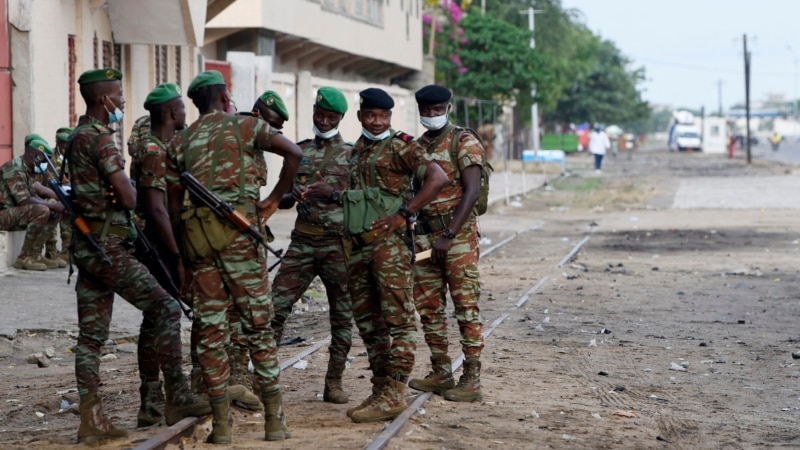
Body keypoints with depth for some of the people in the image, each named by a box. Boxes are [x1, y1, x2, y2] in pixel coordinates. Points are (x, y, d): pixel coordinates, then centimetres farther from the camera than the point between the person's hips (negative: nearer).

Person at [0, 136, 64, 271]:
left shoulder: (27, 169, 12)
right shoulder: (15, 169, -20)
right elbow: (24, 201, -25)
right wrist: (54, 205, -21)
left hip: (15, 214, 10)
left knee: (55, 212, 4)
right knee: (42, 211, -29)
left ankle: (34, 253, 3)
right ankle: (24, 258, -19)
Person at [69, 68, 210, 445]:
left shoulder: (76, 137, 16)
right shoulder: (100, 139, -14)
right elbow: (129, 198, -17)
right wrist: (129, 187, 5)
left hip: (87, 247, 10)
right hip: (108, 248, -10)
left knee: (91, 335, 7)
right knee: (165, 309, -7)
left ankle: (91, 421, 8)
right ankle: (177, 399, -7)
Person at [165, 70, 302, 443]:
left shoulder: (179, 143, 17)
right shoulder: (243, 126, 6)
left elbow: (174, 207, 15)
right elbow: (294, 153, -8)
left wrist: (183, 260, 20)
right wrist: (276, 198, 3)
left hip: (197, 237, 3)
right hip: (238, 230, -3)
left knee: (211, 330, 5)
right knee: (258, 323, 2)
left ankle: (221, 423, 4)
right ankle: (274, 419, 2)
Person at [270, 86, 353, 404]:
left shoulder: (351, 154, 5)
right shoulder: (299, 152, 13)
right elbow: (282, 200, 13)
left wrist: (342, 197, -19)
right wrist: (292, 196, -10)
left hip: (337, 243, -2)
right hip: (303, 240, 2)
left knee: (342, 313, 2)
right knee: (276, 306, -7)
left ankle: (334, 382, 11)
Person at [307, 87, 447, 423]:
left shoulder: (400, 146, -5)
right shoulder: (357, 151, 19)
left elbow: (437, 177, -18)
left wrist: (403, 214, -20)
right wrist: (330, 193, 26)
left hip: (389, 242, -9)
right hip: (359, 244, 9)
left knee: (397, 317, -8)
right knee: (367, 320, 11)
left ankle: (394, 394, -10)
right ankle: (380, 389, 18)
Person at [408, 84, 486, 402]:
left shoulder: (463, 143, -6)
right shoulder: (415, 147, 13)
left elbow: (471, 192, -15)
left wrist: (449, 235, -20)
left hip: (458, 233, -7)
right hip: (424, 235, 7)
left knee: (466, 306, -6)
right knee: (428, 306, 8)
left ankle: (472, 380, -4)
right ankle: (441, 374, 18)